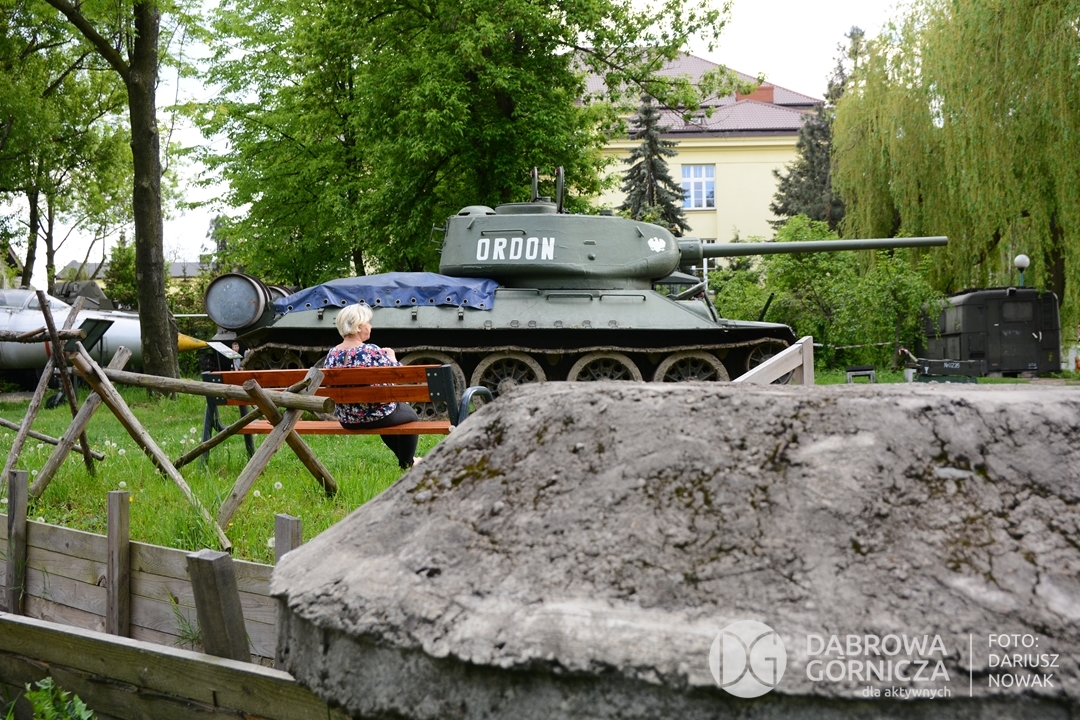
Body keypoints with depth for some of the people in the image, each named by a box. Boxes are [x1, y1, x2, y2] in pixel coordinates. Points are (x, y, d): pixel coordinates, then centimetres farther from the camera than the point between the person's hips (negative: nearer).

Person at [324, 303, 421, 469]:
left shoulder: (331, 355, -7)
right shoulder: (372, 351, -24)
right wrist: (391, 355, 7)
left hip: (347, 420, 6)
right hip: (377, 416, -6)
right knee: (410, 414, 25)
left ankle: (407, 458, 47)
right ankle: (406, 463, 35)